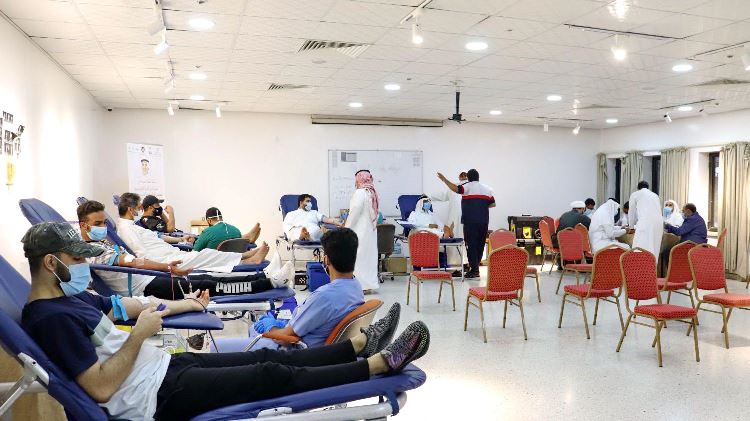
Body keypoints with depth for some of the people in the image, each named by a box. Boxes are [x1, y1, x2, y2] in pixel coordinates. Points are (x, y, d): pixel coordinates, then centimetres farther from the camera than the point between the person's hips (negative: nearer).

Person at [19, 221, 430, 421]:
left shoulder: (69, 296, 10)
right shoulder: (52, 318, -20)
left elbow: (121, 305, 27)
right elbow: (101, 387, -25)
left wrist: (179, 305, 31)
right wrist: (140, 334, -20)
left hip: (167, 364, 10)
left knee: (270, 357, 7)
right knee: (274, 375, -9)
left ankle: (361, 343, 14)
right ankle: (381, 362, -3)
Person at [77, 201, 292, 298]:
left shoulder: (100, 242, 16)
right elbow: (132, 263, -27)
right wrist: (168, 268, -36)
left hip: (149, 279, 10)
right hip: (145, 289, -10)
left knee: (207, 278, 2)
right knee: (207, 286, -13)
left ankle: (264, 276, 2)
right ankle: (269, 282, -15)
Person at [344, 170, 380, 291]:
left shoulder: (360, 192, -14)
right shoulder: (372, 193, 9)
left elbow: (355, 212, -17)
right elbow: (374, 214, 11)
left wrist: (347, 228, -8)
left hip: (360, 231, -8)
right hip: (371, 230, 8)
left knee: (359, 257, -3)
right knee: (369, 255, 11)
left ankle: (362, 285, -1)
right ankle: (370, 283, 16)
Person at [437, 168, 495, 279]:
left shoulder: (467, 187, -3)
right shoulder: (487, 189, 14)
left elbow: (456, 189, -20)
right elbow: (493, 204, 13)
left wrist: (444, 180, -17)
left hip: (470, 221, -5)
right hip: (484, 221, 5)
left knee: (471, 244, -3)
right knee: (480, 244, 12)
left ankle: (474, 269, -6)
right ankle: (476, 267, 18)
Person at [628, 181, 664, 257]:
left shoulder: (635, 194, 16)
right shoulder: (655, 195, 29)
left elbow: (632, 214, 21)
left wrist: (632, 227, 37)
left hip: (645, 223, -5)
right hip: (658, 223, 5)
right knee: (653, 251, 8)